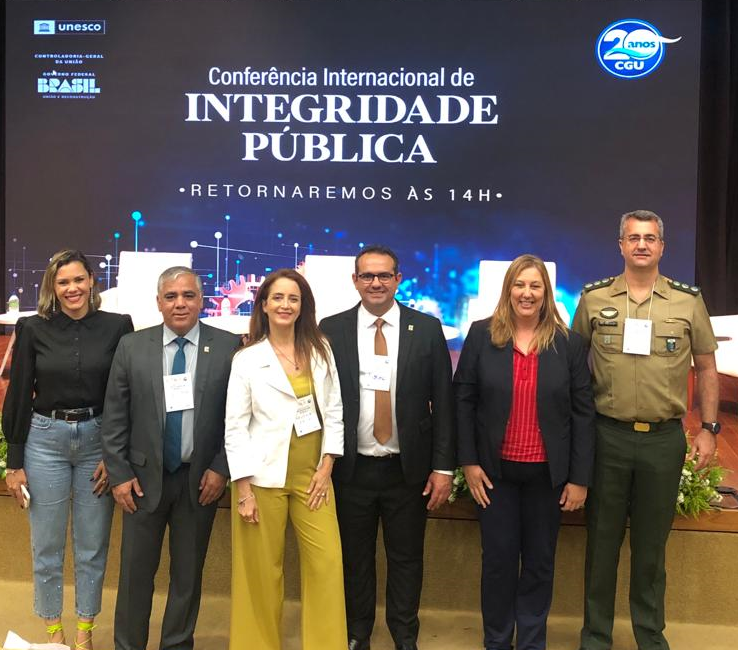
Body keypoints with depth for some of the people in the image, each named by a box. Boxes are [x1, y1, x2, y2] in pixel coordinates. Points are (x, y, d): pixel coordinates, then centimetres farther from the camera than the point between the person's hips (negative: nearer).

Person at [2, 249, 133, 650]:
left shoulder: (117, 327, -3)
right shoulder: (33, 329, -2)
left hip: (98, 439, 0)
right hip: (45, 440, 0)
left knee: (92, 546, 11)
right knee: (47, 547, 10)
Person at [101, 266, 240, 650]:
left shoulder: (228, 347, -4)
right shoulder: (131, 347, 0)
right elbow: (114, 417, 2)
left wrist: (221, 468, -7)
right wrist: (119, 474, -2)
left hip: (201, 478, 0)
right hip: (144, 477, 1)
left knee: (188, 573, 12)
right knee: (135, 572, 9)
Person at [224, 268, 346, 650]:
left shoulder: (320, 350, 6)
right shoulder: (246, 359, -1)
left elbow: (333, 413, 7)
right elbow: (235, 427, -3)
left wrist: (326, 468, -1)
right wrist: (244, 488, -8)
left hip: (312, 473, 2)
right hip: (263, 476, -2)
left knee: (327, 566, -1)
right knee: (262, 571, 5)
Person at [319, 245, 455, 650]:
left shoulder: (427, 328, -2)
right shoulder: (331, 329, -1)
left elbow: (443, 401, -1)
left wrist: (443, 466, -5)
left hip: (409, 468, 0)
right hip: (351, 467, 0)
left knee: (407, 557, 11)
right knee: (355, 556, 14)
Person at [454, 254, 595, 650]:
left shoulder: (569, 343, -2)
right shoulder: (481, 335, -2)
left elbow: (583, 412, -1)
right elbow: (463, 399, -1)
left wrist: (580, 478, -5)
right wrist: (468, 461, -6)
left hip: (547, 472, 1)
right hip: (495, 469, 0)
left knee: (539, 561, 12)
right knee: (498, 559, 9)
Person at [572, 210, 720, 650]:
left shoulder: (689, 301, 2)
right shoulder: (594, 298, 2)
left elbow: (706, 367, 8)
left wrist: (709, 428, 3)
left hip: (664, 438, 0)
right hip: (606, 435, 0)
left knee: (652, 544, 12)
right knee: (602, 540, 10)